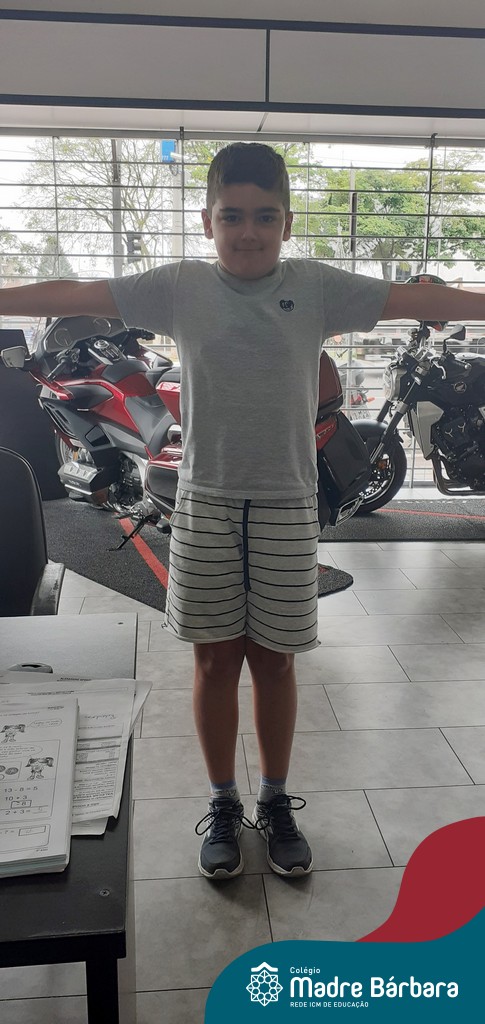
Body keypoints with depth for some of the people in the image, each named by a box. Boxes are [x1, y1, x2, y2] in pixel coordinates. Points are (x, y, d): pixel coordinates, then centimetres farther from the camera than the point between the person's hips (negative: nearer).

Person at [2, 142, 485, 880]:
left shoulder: (317, 288, -1)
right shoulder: (180, 288, 0)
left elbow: (419, 301, -3)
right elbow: (71, 297, -1)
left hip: (287, 506, 0)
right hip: (206, 504, 0)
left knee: (274, 657, 10)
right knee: (216, 656, 9)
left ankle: (275, 803, 30)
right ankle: (223, 804, 29)